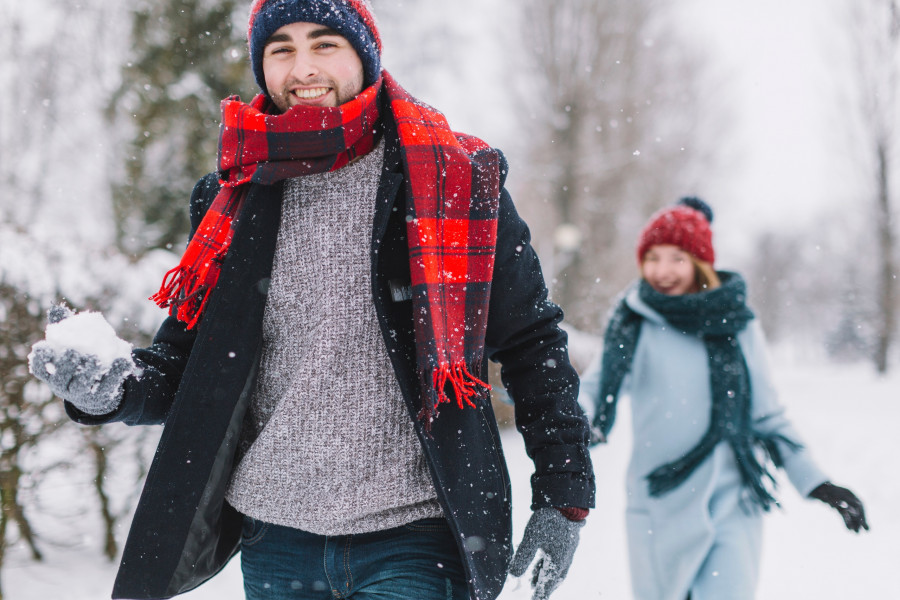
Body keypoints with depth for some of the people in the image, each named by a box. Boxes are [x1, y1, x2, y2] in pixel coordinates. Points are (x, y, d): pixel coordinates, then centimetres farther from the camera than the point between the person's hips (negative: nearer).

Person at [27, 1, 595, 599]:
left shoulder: (457, 180, -2)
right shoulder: (235, 199, 7)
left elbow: (534, 344, 3)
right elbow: (186, 363, 11)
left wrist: (563, 499, -1)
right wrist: (110, 386, -10)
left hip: (412, 539, -3)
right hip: (276, 538, 4)